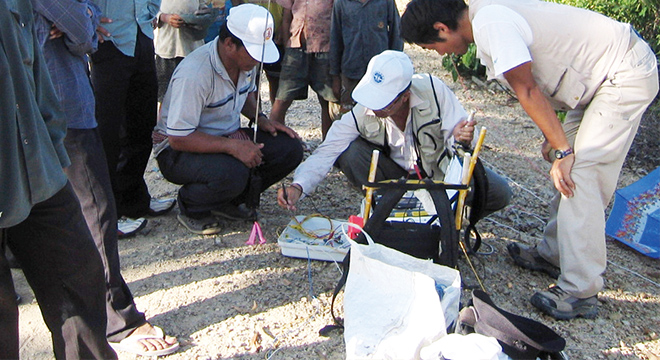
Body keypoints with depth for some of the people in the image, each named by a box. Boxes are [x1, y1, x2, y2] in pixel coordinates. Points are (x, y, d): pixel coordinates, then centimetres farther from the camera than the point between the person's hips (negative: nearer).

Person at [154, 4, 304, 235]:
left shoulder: (246, 60, -3)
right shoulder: (194, 74, -29)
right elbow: (178, 138, -27)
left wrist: (261, 119, -1)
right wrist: (232, 146, -33)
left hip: (228, 137, 8)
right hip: (180, 149, -8)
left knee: (290, 149, -11)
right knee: (231, 172, -38)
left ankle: (229, 202, 6)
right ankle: (191, 208, -3)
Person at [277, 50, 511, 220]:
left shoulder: (433, 89, -25)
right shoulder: (361, 116, -22)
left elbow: (458, 132, -17)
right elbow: (326, 152, -24)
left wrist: (460, 138, -42)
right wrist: (298, 186, -40)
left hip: (441, 169, 0)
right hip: (398, 176, 1)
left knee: (499, 192, -25)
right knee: (349, 152, -27)